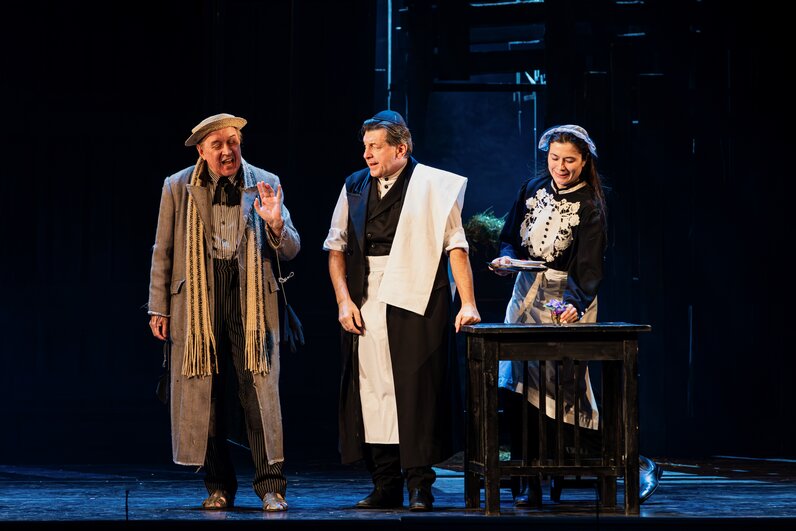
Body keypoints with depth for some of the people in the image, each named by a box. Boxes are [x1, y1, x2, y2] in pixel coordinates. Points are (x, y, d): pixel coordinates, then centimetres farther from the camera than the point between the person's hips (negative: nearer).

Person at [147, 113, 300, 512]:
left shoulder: (264, 184, 6)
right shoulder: (178, 188, 6)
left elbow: (290, 250, 8)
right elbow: (163, 252, 10)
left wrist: (275, 224, -13)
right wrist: (159, 308, 7)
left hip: (251, 300, 0)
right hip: (197, 300, 1)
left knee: (260, 389, -7)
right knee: (204, 392, 3)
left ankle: (270, 486, -4)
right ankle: (219, 486, 13)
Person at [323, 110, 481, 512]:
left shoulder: (433, 185, 0)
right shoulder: (355, 187, 13)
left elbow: (456, 247, -3)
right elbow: (336, 247, 13)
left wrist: (467, 303, -10)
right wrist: (344, 300, 2)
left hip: (416, 299, -4)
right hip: (364, 303, 4)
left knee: (416, 388, -6)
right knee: (371, 387, 2)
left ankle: (419, 484, 0)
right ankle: (384, 484, 8)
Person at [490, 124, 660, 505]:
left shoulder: (590, 206, -9)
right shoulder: (534, 188, 6)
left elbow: (589, 267, -16)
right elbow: (511, 235, 15)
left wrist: (576, 303, -33)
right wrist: (506, 258, -8)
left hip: (567, 299, -5)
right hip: (527, 291, 5)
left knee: (567, 385, -9)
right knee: (516, 383, -3)